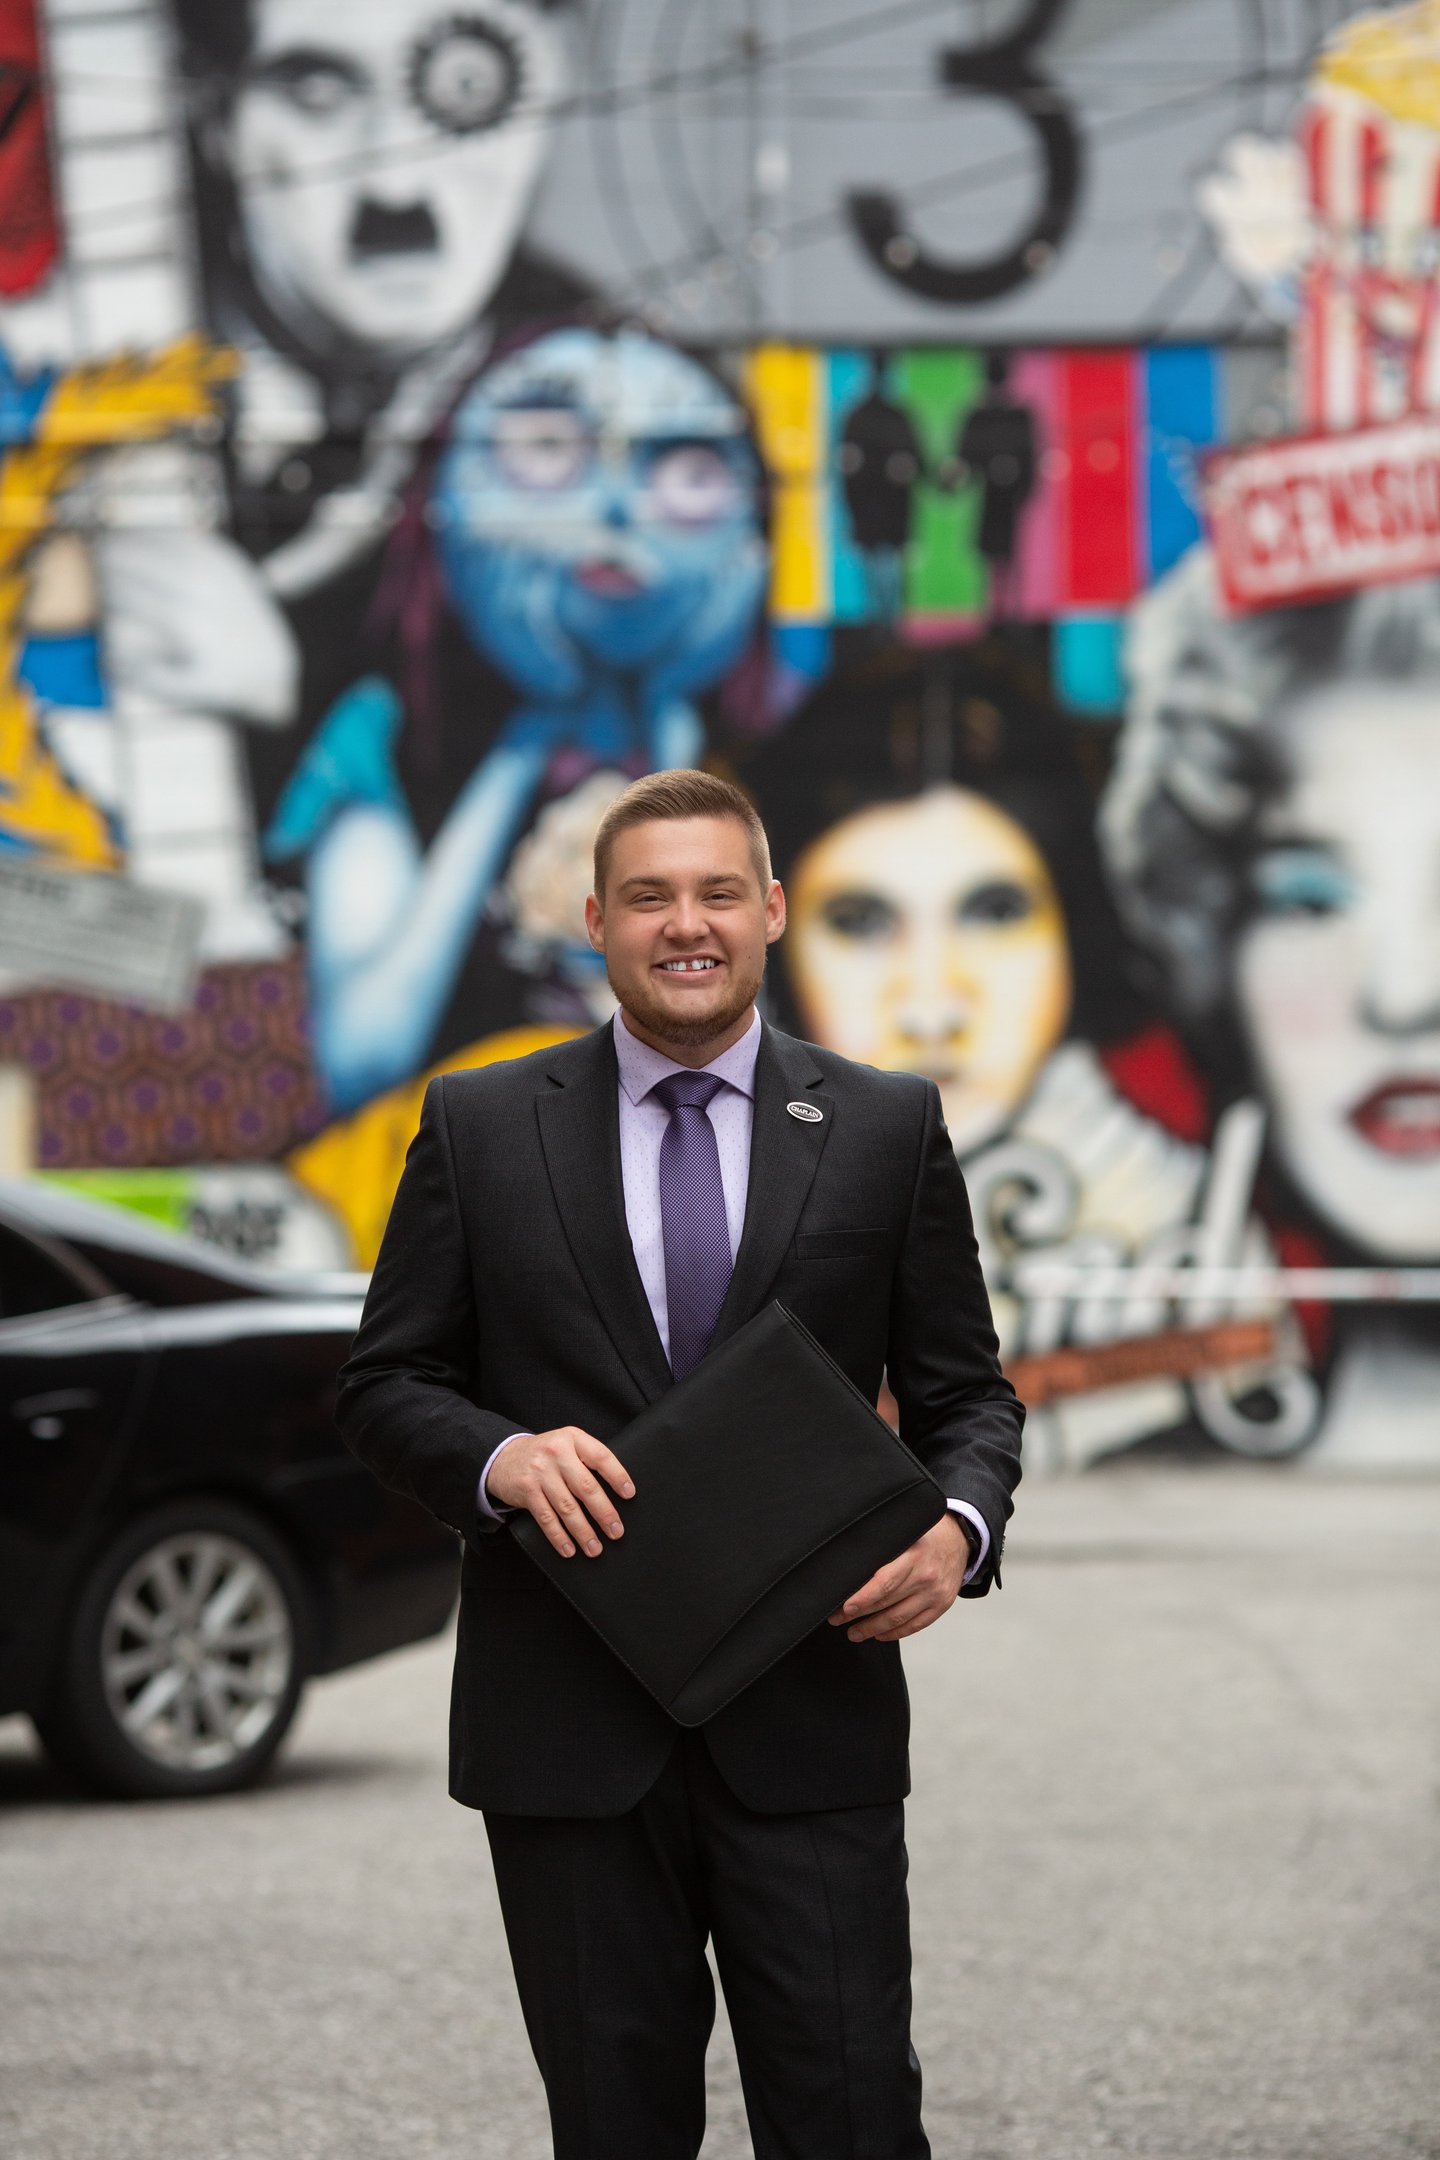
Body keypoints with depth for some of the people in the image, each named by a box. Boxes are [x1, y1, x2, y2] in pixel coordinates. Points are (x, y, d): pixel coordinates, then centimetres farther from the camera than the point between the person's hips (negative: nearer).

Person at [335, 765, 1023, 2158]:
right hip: (569, 1723, 1)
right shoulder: (479, 1127, 6)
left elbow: (964, 1390, 10)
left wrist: (957, 1527, -12)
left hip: (812, 1722, 0)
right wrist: (501, 1456, -15)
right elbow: (385, 1387, 7)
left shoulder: (888, 1128, 6)